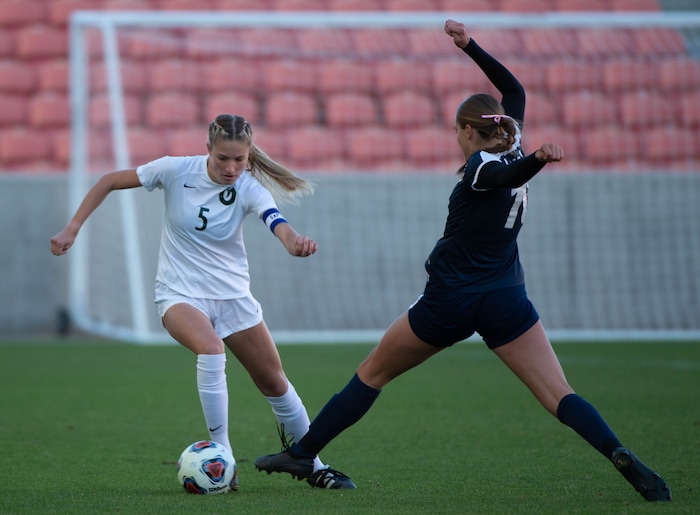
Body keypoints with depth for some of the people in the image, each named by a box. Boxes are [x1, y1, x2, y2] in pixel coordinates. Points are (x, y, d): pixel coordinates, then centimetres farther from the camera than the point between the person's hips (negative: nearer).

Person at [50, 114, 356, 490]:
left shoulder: (250, 189, -14)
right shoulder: (176, 170, -14)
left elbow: (278, 224, -34)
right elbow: (110, 182, -3)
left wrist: (296, 243, -58)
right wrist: (72, 228, -9)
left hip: (232, 295, 2)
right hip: (180, 294, -2)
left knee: (274, 383, 7)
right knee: (211, 350, -33)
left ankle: (315, 467, 28)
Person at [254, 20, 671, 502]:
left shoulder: (483, 167, -10)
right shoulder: (513, 153, 7)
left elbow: (509, 174, -33)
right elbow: (515, 90, 22)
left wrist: (539, 159, -55)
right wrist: (470, 46, 21)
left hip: (449, 300, -4)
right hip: (505, 300, 5)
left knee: (371, 374, 13)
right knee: (560, 396, -7)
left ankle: (302, 453, 19)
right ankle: (621, 456, -31)